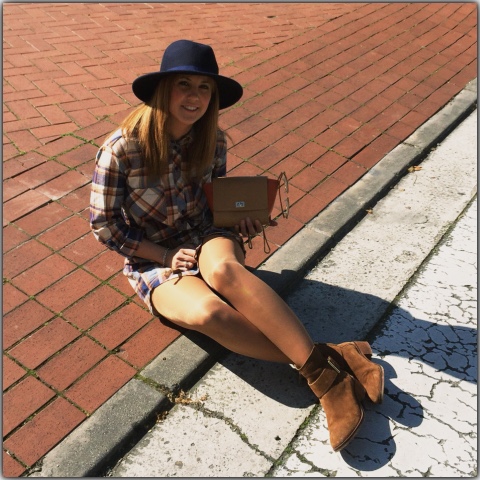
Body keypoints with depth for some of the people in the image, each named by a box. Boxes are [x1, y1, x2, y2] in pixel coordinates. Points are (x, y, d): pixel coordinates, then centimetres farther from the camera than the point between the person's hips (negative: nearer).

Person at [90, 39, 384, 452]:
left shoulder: (212, 140, -5)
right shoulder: (120, 150, -17)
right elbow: (104, 225, -8)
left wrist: (241, 220, -8)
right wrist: (166, 256, -15)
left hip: (207, 239, 2)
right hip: (152, 262, -2)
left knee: (222, 269, -39)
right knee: (209, 311, -37)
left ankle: (320, 363, -38)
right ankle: (323, 365, -30)